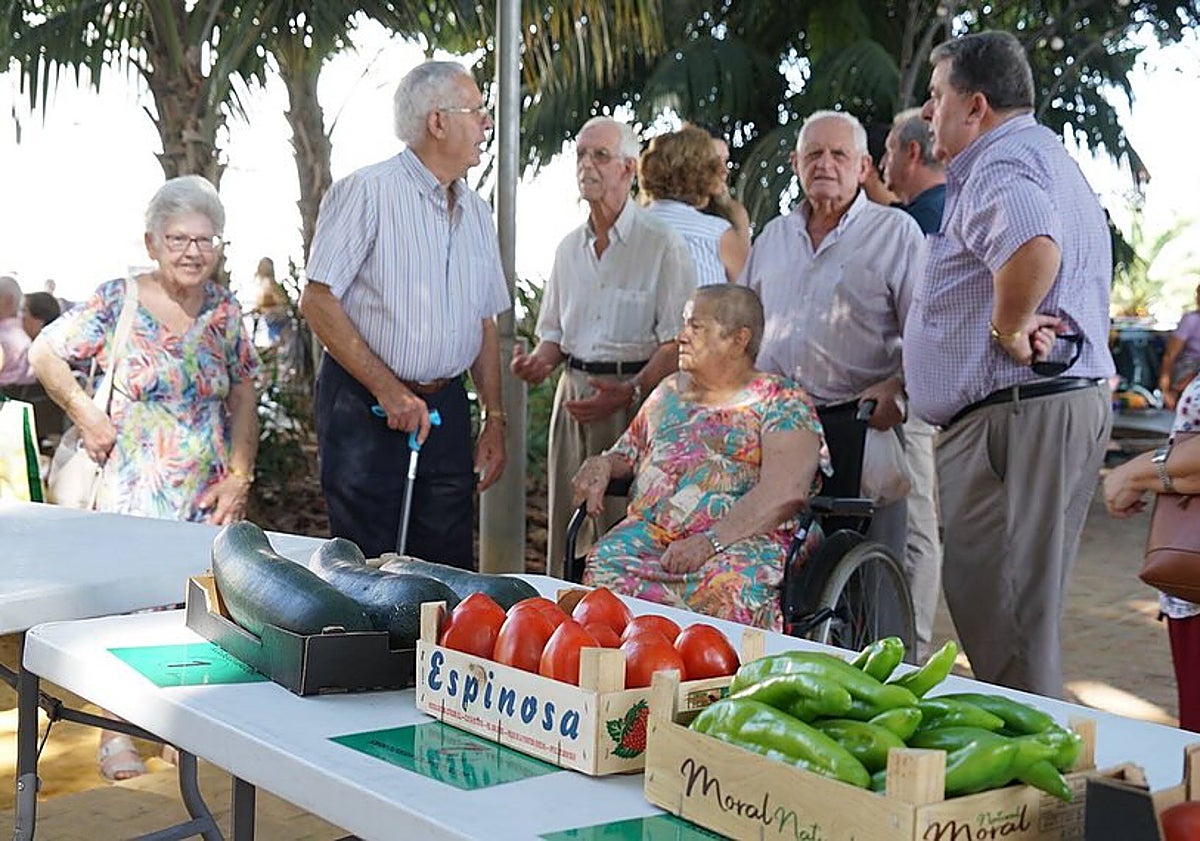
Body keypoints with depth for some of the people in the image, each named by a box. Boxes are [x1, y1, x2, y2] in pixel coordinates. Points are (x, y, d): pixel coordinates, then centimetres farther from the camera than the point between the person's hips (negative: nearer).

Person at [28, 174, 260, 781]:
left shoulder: (225, 309, 6)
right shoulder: (117, 302, -4)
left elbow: (243, 398, 9)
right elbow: (44, 354, 4)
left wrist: (240, 476, 1)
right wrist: (86, 416, -5)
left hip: (211, 496, 3)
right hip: (136, 492, -3)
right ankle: (117, 730, 10)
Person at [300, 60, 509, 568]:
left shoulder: (476, 211, 14)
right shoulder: (366, 192, -7)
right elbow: (318, 301, -12)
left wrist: (494, 419, 11)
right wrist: (389, 390, -17)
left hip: (446, 407, 6)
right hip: (365, 407, -6)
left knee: (450, 570, 9)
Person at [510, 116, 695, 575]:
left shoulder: (663, 244, -4)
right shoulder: (569, 247, 17)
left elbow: (678, 341, -10)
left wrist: (629, 393, -21)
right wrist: (540, 362, 2)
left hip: (637, 401, -6)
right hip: (574, 394, 6)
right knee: (568, 533, 4)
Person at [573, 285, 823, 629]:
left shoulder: (782, 402, 3)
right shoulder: (669, 391, 23)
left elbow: (786, 492, -11)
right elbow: (630, 451, 32)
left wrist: (710, 541, -22)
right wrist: (603, 464, 6)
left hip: (744, 537, -4)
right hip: (649, 531, 5)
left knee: (729, 583, -39)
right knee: (606, 564, -29)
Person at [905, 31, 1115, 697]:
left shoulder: (1002, 163, -13)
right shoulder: (1046, 154, 23)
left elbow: (1034, 248, -35)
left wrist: (1009, 328, -21)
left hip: (1015, 411, -11)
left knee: (996, 613, -7)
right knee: (1025, 611, 16)